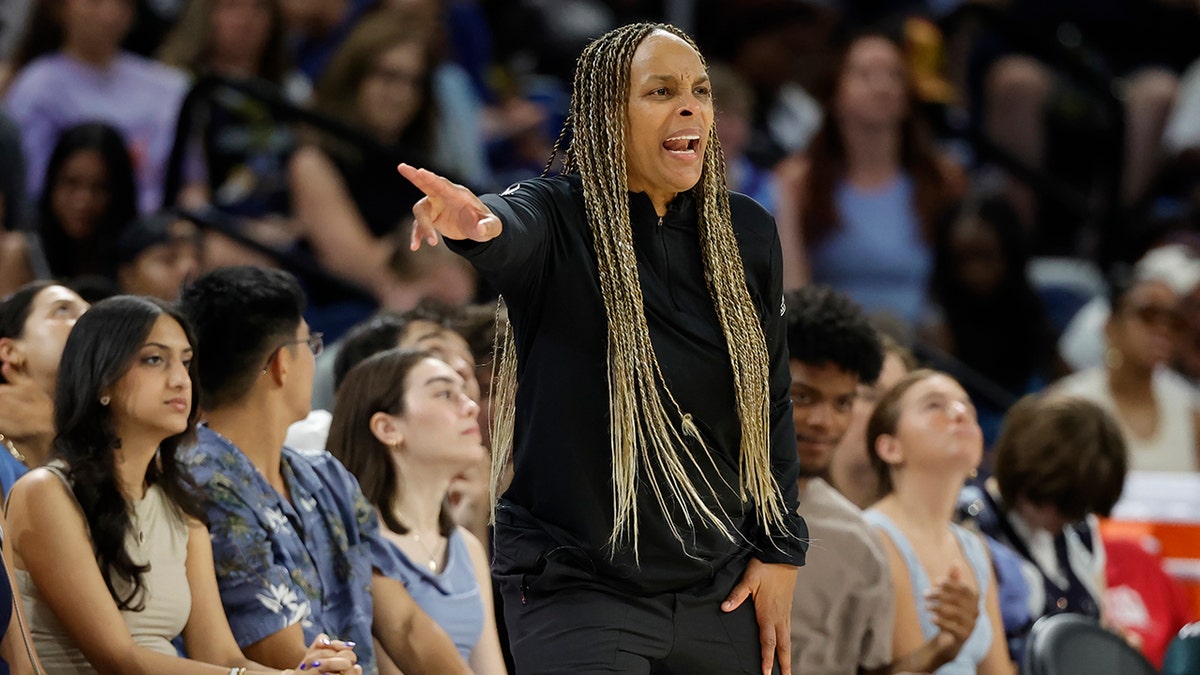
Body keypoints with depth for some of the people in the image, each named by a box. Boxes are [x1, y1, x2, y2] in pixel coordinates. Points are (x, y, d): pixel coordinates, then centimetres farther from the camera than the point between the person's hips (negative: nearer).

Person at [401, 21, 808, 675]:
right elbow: (513, 235, -34)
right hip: (577, 589, -4)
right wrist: (481, 224, -59)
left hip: (721, 590, 4)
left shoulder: (748, 235, 4)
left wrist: (779, 551, 8)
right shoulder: (560, 218, -10)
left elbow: (772, 400, 12)